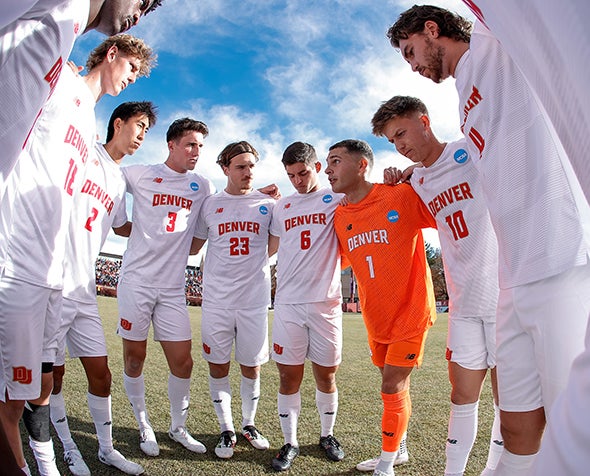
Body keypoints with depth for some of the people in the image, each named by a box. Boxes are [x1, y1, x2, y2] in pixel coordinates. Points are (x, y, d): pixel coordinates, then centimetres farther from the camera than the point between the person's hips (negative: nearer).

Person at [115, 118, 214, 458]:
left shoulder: (203, 186, 10)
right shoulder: (140, 175, 3)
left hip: (173, 287, 2)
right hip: (137, 279, -2)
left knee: (183, 361, 2)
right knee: (135, 358, 6)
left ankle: (178, 427, 24)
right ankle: (144, 425, 27)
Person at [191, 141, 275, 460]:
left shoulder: (268, 204, 4)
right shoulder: (210, 205, 6)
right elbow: (193, 246, 15)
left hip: (255, 299, 0)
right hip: (216, 299, 1)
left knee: (251, 367, 11)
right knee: (218, 367, 8)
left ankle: (249, 424, 33)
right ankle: (226, 430, 27)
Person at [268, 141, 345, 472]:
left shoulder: (335, 198, 3)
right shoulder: (282, 206, 13)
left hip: (326, 302, -2)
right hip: (288, 303, 2)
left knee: (326, 376, 10)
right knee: (289, 378, 6)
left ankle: (327, 435, 33)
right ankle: (290, 442, 24)